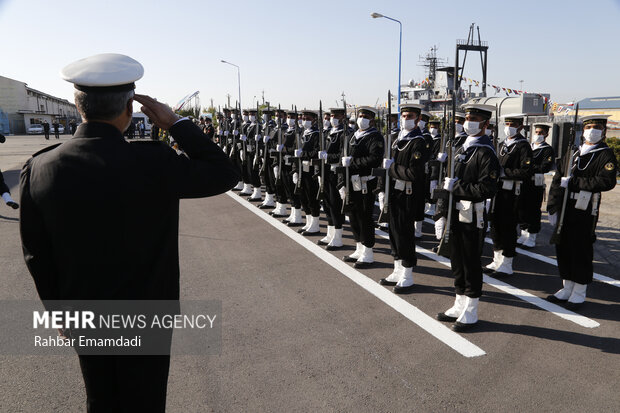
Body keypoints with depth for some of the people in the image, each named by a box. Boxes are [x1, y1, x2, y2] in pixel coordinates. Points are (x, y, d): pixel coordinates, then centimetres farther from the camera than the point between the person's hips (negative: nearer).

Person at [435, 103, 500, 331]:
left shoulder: (486, 152, -14)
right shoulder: (461, 149, 14)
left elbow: (487, 189, -21)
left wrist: (456, 187, -19)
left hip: (473, 216, -8)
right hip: (456, 214, 8)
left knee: (471, 264, 2)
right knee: (457, 262, 16)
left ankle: (470, 314, 16)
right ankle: (459, 306, 31)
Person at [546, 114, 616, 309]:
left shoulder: (606, 154, -2)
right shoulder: (573, 152, 13)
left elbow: (606, 182, -19)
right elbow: (557, 180, 10)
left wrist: (573, 182, -19)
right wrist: (552, 208, 4)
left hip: (585, 212, -5)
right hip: (564, 209, 6)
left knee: (581, 251, 1)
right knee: (563, 248, 11)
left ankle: (579, 294, 16)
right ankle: (567, 289, 26)